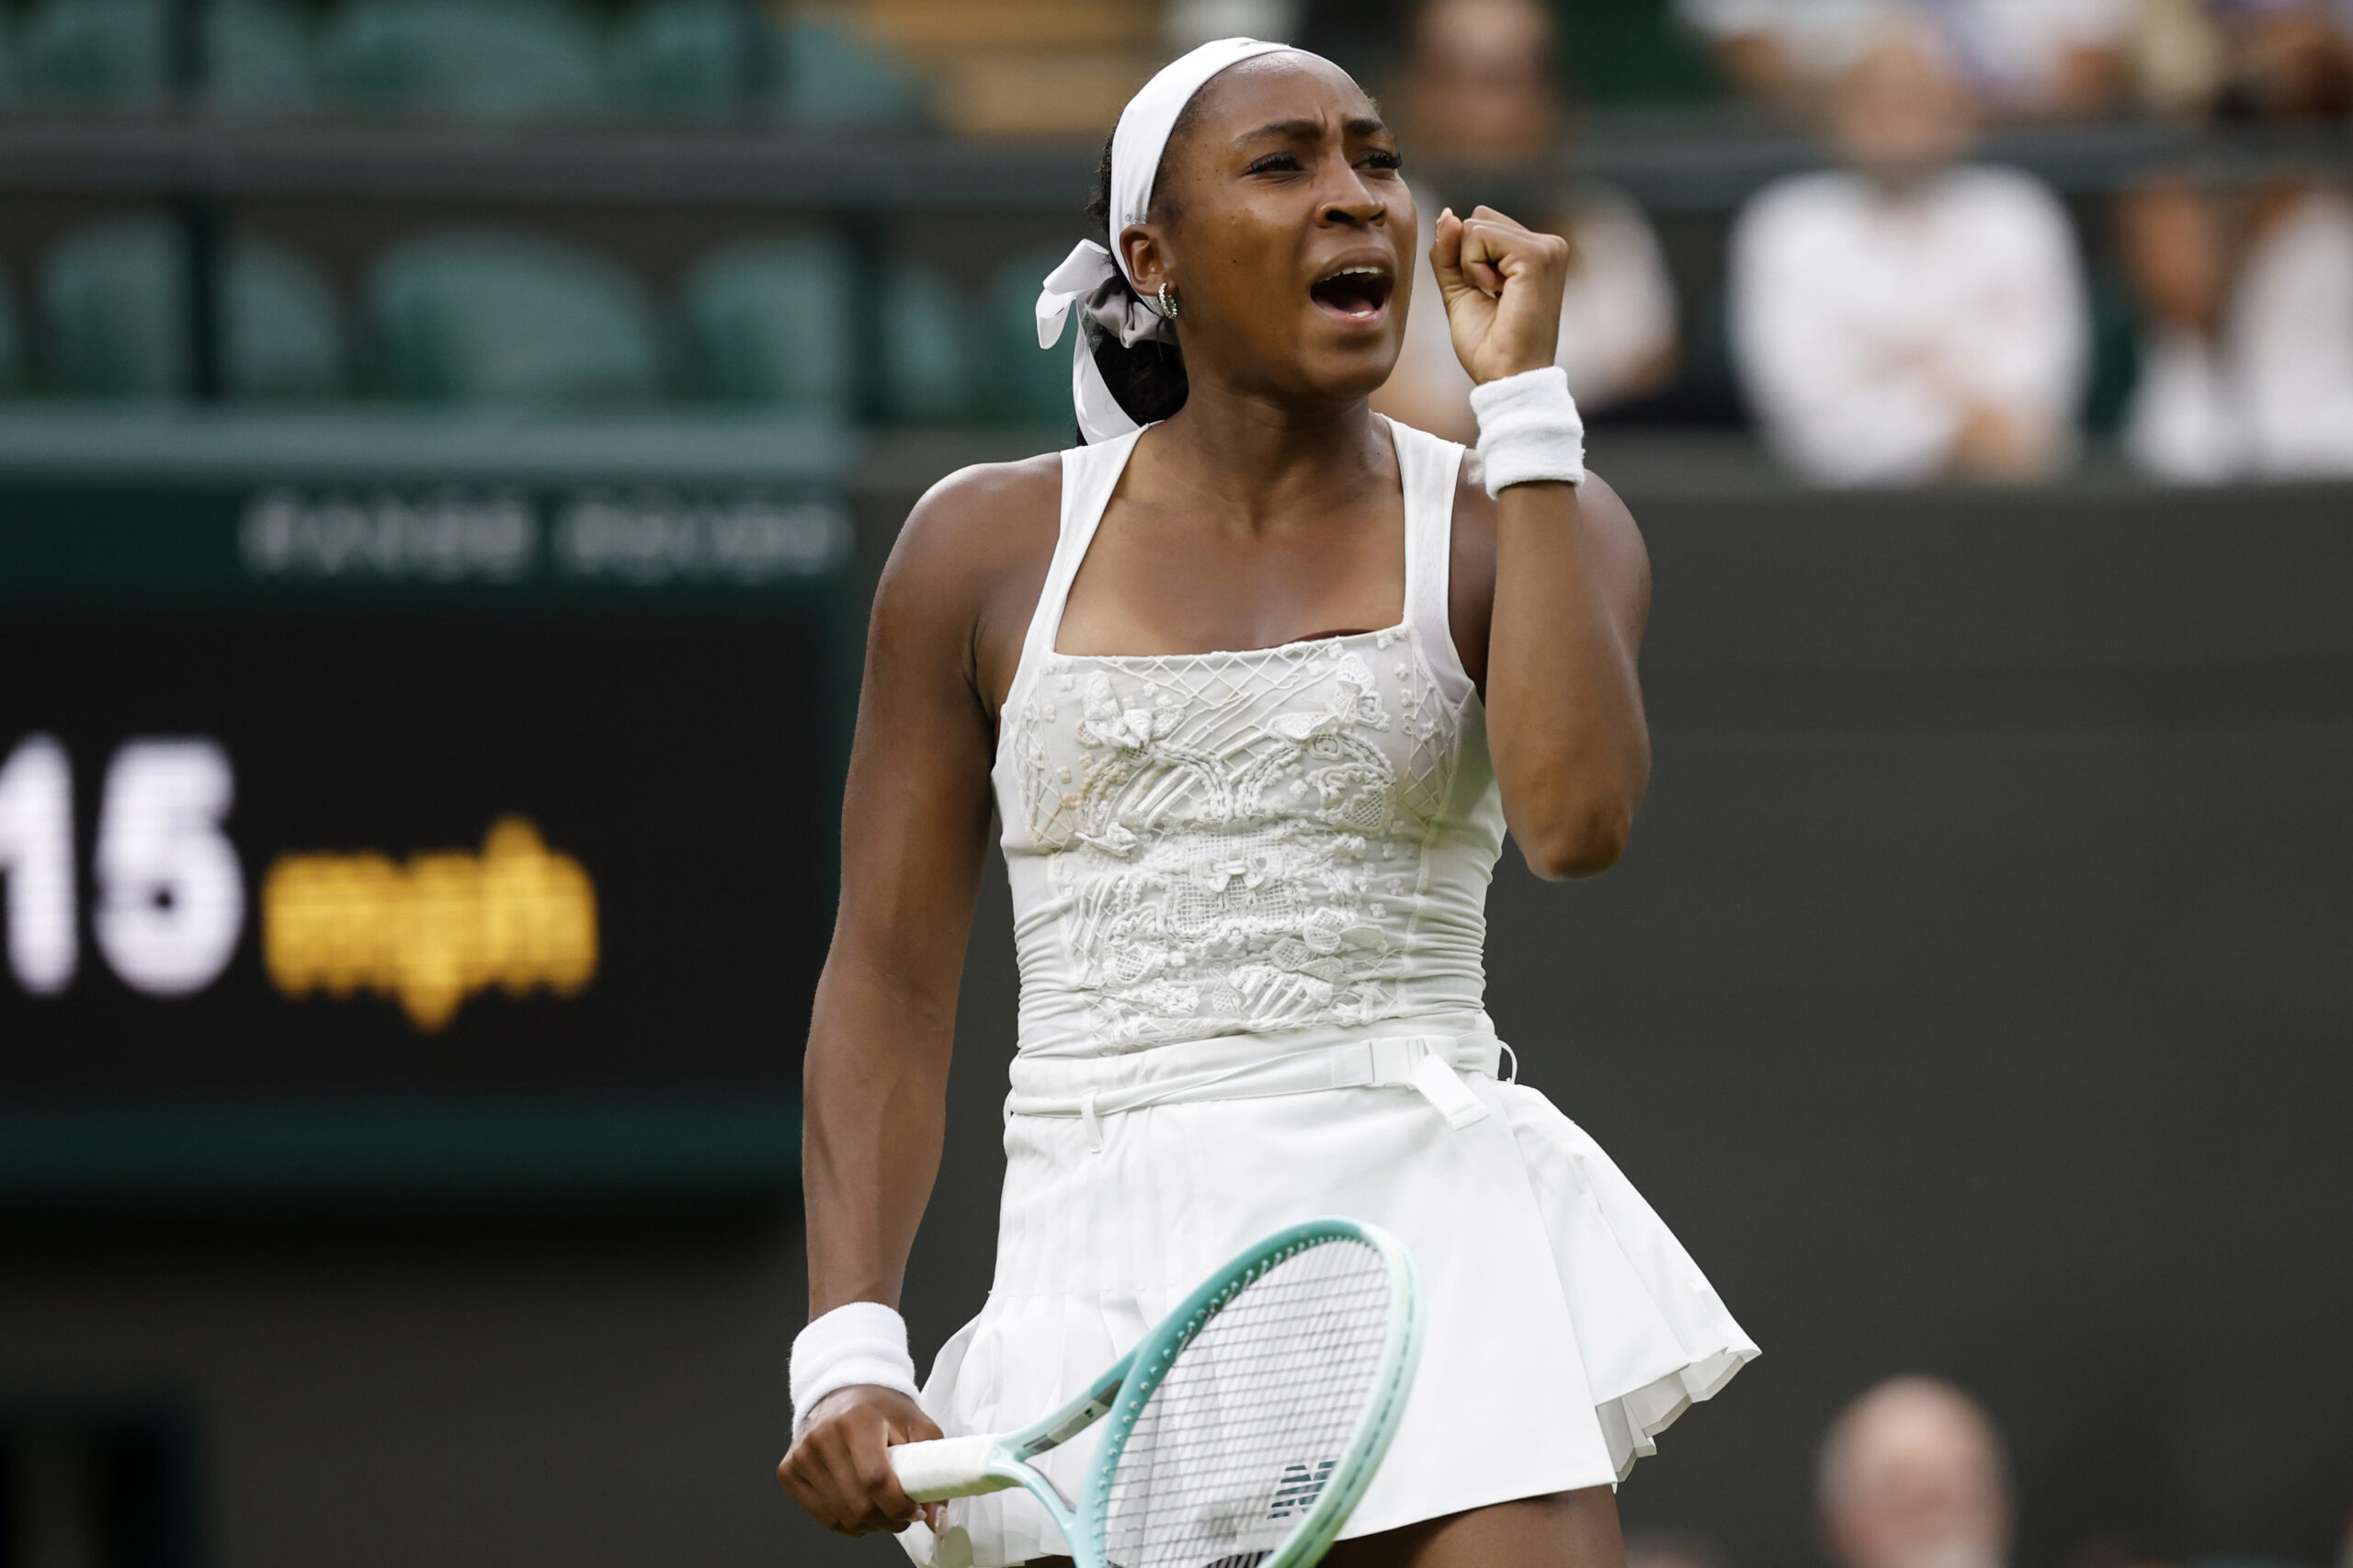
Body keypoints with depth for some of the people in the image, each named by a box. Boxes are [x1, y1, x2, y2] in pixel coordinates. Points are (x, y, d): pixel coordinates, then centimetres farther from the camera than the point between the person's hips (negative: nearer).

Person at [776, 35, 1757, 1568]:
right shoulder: (989, 547, 7)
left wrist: (1526, 401, -11)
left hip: (1436, 1227, -1)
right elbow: (888, 987, 7)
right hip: (1106, 1272, 1)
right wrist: (850, 1350, -6)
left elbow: (1577, 818, -17)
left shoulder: (1519, 523, 5)